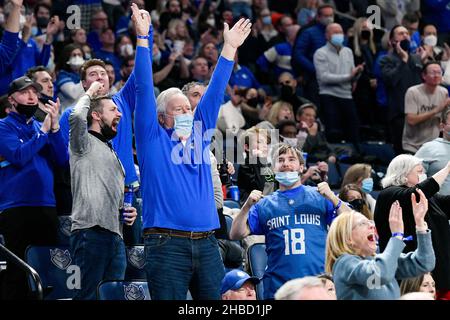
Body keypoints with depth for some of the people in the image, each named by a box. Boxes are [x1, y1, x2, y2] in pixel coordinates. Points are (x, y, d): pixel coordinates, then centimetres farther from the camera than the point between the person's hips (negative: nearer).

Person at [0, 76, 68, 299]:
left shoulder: (42, 127, 16)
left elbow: (62, 160, 5)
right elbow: (18, 157, -14)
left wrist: (54, 127, -6)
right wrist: (43, 131, -9)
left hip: (46, 206, 5)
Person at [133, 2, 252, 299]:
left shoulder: (199, 137, 16)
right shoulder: (153, 140, 4)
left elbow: (215, 90, 18)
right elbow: (145, 89, -2)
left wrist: (230, 47, 19)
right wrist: (143, 38, -6)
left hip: (206, 244, 5)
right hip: (167, 244, -5)